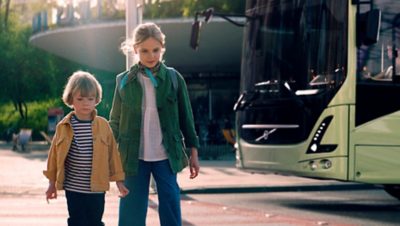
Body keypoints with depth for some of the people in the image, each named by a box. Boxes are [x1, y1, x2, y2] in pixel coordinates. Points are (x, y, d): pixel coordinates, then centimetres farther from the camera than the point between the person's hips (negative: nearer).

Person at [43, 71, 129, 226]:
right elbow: (55, 155, 5)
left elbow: (112, 153, 4)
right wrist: (52, 183, 8)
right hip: (73, 189, 0)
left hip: (97, 189, 0)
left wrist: (119, 181, 5)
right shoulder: (64, 127, -3)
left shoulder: (103, 125, -2)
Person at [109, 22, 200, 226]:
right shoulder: (124, 81, 2)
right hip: (133, 157, 0)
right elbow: (115, 122, 8)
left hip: (166, 156, 0)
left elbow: (186, 118, 7)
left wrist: (193, 152, 7)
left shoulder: (174, 79, 1)